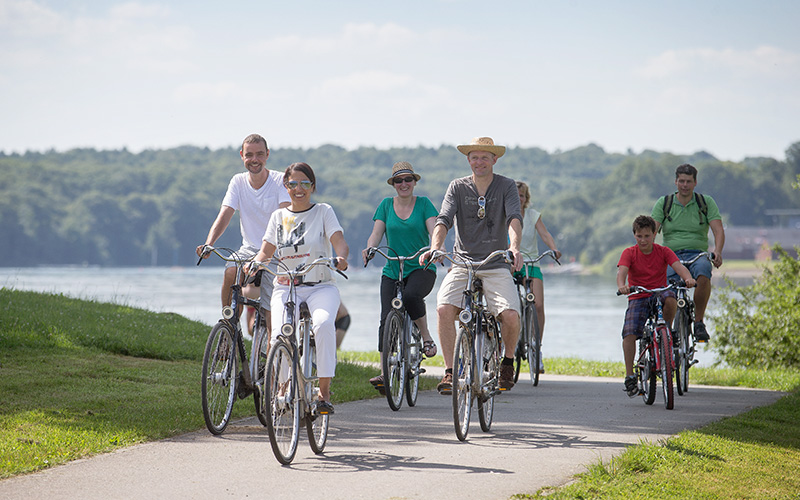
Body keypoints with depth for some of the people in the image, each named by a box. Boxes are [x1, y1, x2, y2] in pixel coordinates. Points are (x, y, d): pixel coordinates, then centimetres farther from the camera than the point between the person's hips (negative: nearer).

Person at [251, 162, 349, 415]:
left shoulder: (323, 211, 5)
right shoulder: (279, 216, 13)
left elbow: (339, 241, -8)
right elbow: (266, 251, 7)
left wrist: (341, 257, -31)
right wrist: (255, 263, -16)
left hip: (321, 287, -2)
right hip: (286, 288, 2)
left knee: (324, 324, -35)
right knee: (280, 336, -27)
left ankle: (324, 391, -27)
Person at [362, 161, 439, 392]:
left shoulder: (423, 204, 3)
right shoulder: (386, 205, 9)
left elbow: (434, 230, -9)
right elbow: (376, 234, 1)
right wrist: (369, 248, -21)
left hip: (421, 269, -3)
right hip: (392, 270, 3)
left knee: (411, 296, -34)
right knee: (387, 320, -8)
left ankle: (426, 337, -13)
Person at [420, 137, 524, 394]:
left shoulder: (506, 186, 1)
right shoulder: (458, 187, 5)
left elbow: (514, 218, -15)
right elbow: (444, 219, -9)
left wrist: (514, 247, -35)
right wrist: (436, 247, -29)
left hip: (496, 266, -1)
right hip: (462, 264, 1)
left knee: (510, 315, -22)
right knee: (444, 308, -25)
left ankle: (508, 361, 9)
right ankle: (450, 371, -13)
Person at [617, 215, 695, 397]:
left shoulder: (663, 252, 1)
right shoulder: (629, 253, -2)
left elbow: (679, 266, -15)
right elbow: (622, 271, -19)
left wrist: (688, 278, -39)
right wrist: (621, 285, -43)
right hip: (638, 298, 0)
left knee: (670, 299, -36)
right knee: (629, 332, -22)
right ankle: (630, 377, -13)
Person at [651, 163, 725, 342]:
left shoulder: (706, 202, 8)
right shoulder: (663, 203, 9)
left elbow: (718, 230, -2)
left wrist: (717, 252, -22)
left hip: (697, 254, 0)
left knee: (703, 271, -38)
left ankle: (699, 321, -25)